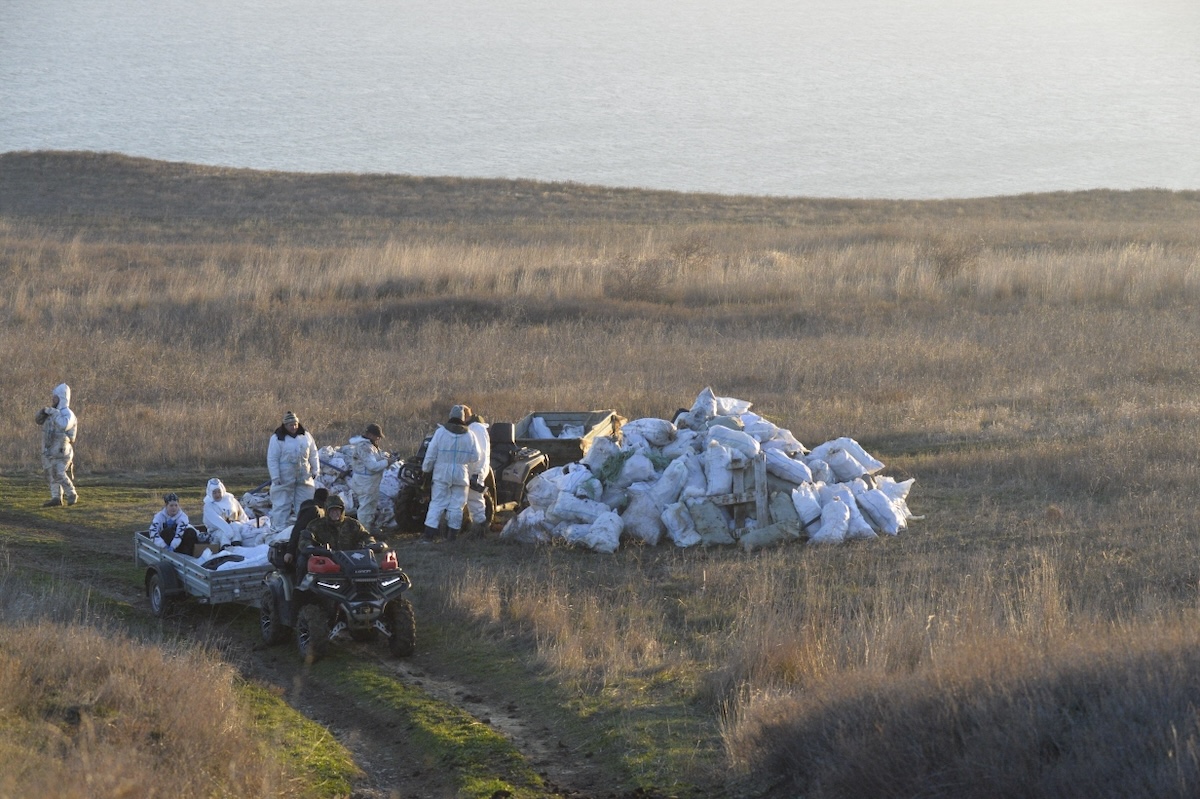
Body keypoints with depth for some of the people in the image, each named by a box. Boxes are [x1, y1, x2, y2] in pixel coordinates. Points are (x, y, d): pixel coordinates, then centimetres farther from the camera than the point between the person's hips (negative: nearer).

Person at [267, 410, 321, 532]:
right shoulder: (277, 438, -7)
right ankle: (279, 529, 4)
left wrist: (315, 470, 10)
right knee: (282, 505, -1)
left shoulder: (306, 436, 7)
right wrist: (275, 477, -13)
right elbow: (272, 459, -8)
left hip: (304, 478, 4)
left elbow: (313, 455, 15)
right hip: (285, 479, -4)